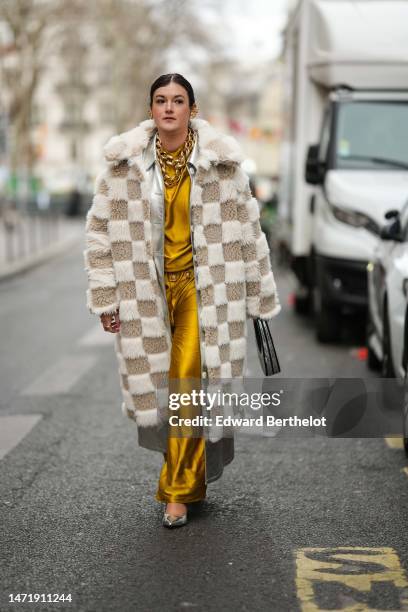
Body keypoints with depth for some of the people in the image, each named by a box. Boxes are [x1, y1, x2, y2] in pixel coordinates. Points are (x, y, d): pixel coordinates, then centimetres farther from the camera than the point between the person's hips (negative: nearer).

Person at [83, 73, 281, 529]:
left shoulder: (222, 162, -2)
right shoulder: (124, 162, -1)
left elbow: (247, 229, 5)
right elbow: (101, 230, 3)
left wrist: (259, 294, 7)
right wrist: (105, 298, 0)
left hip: (202, 287, -2)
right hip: (149, 290, 2)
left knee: (187, 385, -7)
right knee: (159, 382, 9)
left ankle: (179, 491, 7)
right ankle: (193, 464, 35)